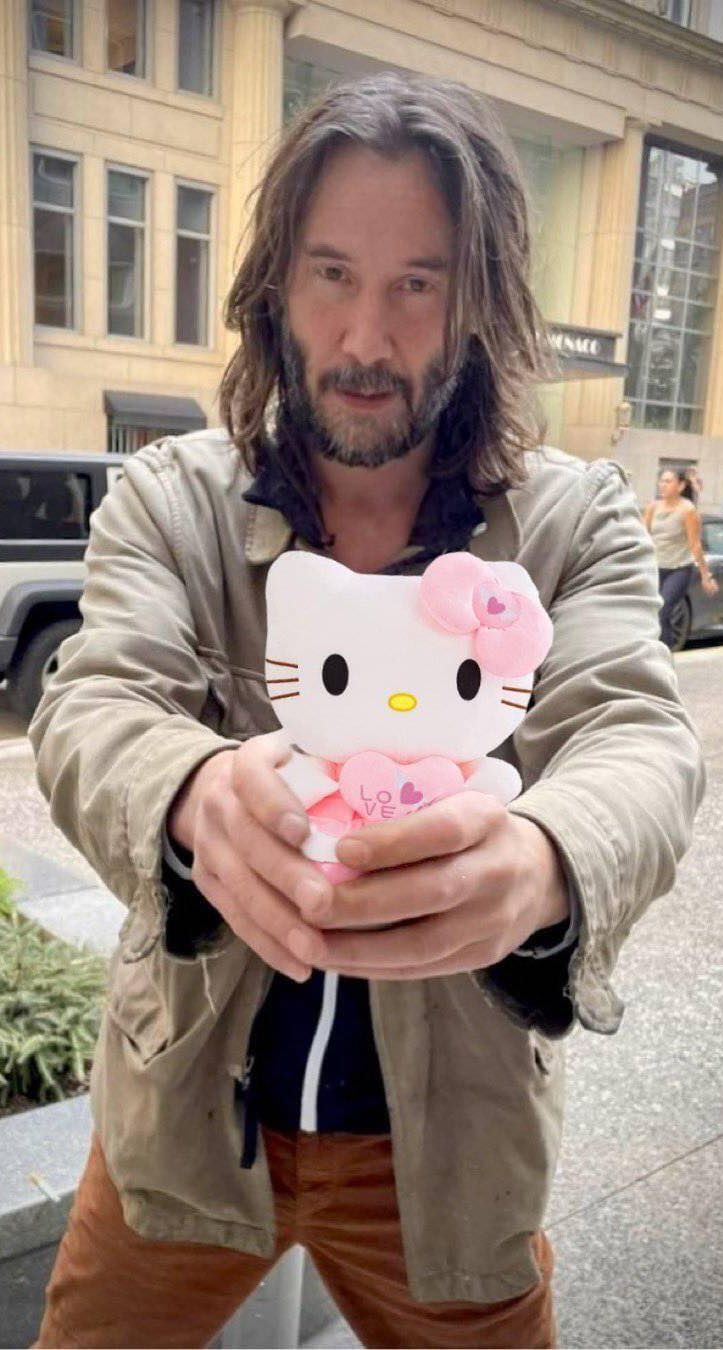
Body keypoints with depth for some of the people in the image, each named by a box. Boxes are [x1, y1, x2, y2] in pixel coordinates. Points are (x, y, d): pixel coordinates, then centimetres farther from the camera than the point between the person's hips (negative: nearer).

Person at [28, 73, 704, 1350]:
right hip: (188, 1111, 1)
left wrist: (539, 858, -45)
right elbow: (88, 711, -20)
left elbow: (639, 740, -21)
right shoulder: (168, 499, -7)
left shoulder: (578, 518, -8)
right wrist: (201, 794, -44)